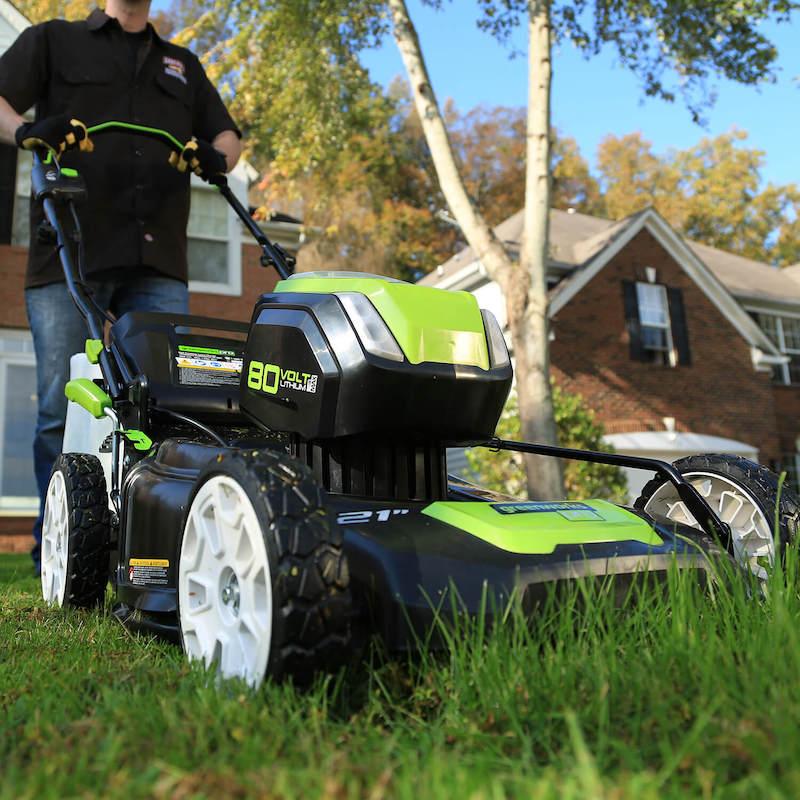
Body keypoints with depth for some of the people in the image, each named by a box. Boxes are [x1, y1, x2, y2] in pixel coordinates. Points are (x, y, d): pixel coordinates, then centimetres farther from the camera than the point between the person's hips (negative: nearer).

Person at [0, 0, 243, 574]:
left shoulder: (184, 66, 28)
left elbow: (227, 135, 26)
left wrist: (216, 158, 2)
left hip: (157, 264, 2)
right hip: (69, 256, -2)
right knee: (64, 407, -5)